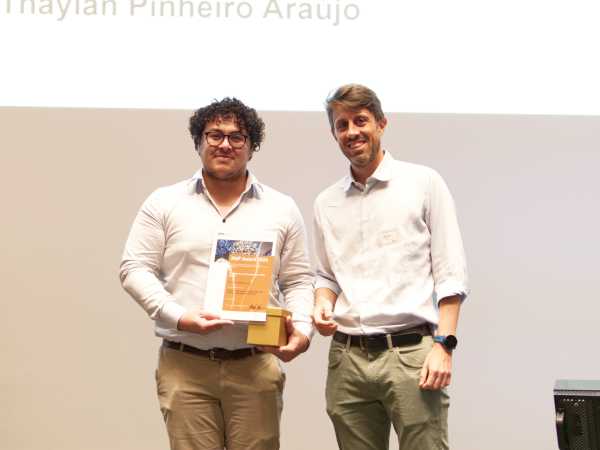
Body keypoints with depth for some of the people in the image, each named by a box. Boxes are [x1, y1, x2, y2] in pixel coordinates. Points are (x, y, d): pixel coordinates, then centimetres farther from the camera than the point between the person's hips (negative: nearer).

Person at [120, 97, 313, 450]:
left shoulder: (282, 209, 11)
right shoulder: (165, 203, 6)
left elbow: (299, 281, 11)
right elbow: (135, 269, 2)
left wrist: (302, 328, -8)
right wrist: (178, 316, -13)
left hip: (255, 367, 1)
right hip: (185, 365, -1)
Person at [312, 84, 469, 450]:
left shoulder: (423, 183, 3)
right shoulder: (326, 203, 14)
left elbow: (450, 274, -1)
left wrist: (443, 345, -10)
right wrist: (323, 303, 0)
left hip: (412, 352, -4)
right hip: (347, 358, 4)